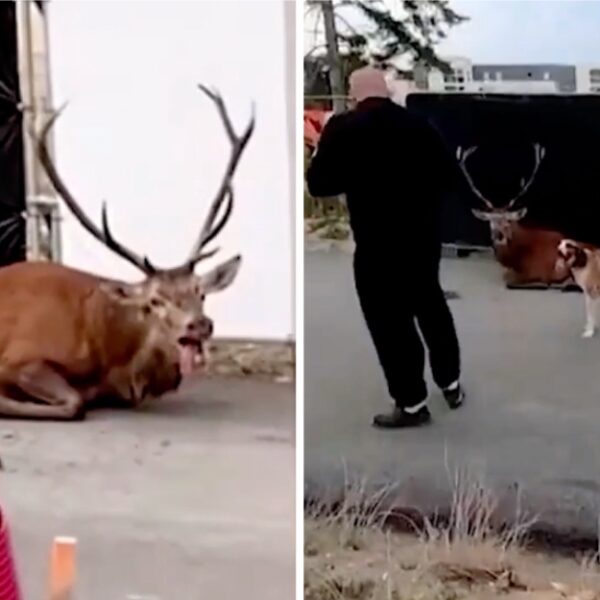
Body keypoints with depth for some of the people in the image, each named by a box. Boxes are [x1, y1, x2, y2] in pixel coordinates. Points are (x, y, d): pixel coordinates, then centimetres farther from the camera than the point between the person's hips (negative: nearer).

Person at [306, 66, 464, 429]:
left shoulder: (343, 129, -11)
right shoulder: (419, 124, 2)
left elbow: (318, 183, -9)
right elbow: (449, 173, 6)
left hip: (378, 242, -5)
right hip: (425, 234, 5)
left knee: (391, 321, 5)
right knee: (431, 306, 23)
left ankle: (412, 404, 11)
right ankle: (452, 385, 33)